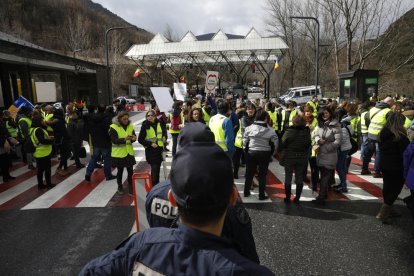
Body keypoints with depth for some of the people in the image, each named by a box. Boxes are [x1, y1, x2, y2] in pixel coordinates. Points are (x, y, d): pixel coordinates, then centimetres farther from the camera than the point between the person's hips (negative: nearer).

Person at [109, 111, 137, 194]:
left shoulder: (130, 126, 2)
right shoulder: (114, 127, -12)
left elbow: (133, 136, 6)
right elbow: (114, 140, -18)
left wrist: (133, 138, -19)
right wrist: (125, 139, -33)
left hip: (129, 153, 3)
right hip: (118, 153, -3)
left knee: (130, 171, 4)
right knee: (120, 171, 11)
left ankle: (130, 188, 17)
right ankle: (119, 187, 32)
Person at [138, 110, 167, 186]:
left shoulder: (159, 124, 3)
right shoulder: (145, 126, -8)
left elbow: (164, 132, 22)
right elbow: (140, 139, -7)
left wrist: (164, 137, 1)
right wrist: (150, 143, -16)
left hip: (160, 149, 4)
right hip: (150, 150, -4)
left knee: (158, 168, 13)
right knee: (154, 168, -8)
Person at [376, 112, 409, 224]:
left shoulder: (383, 134, 2)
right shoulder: (400, 137, -20)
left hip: (384, 165, 7)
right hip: (397, 168, -7)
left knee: (387, 187, 18)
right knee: (395, 189, 4)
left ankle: (388, 210, 32)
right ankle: (383, 213, -2)